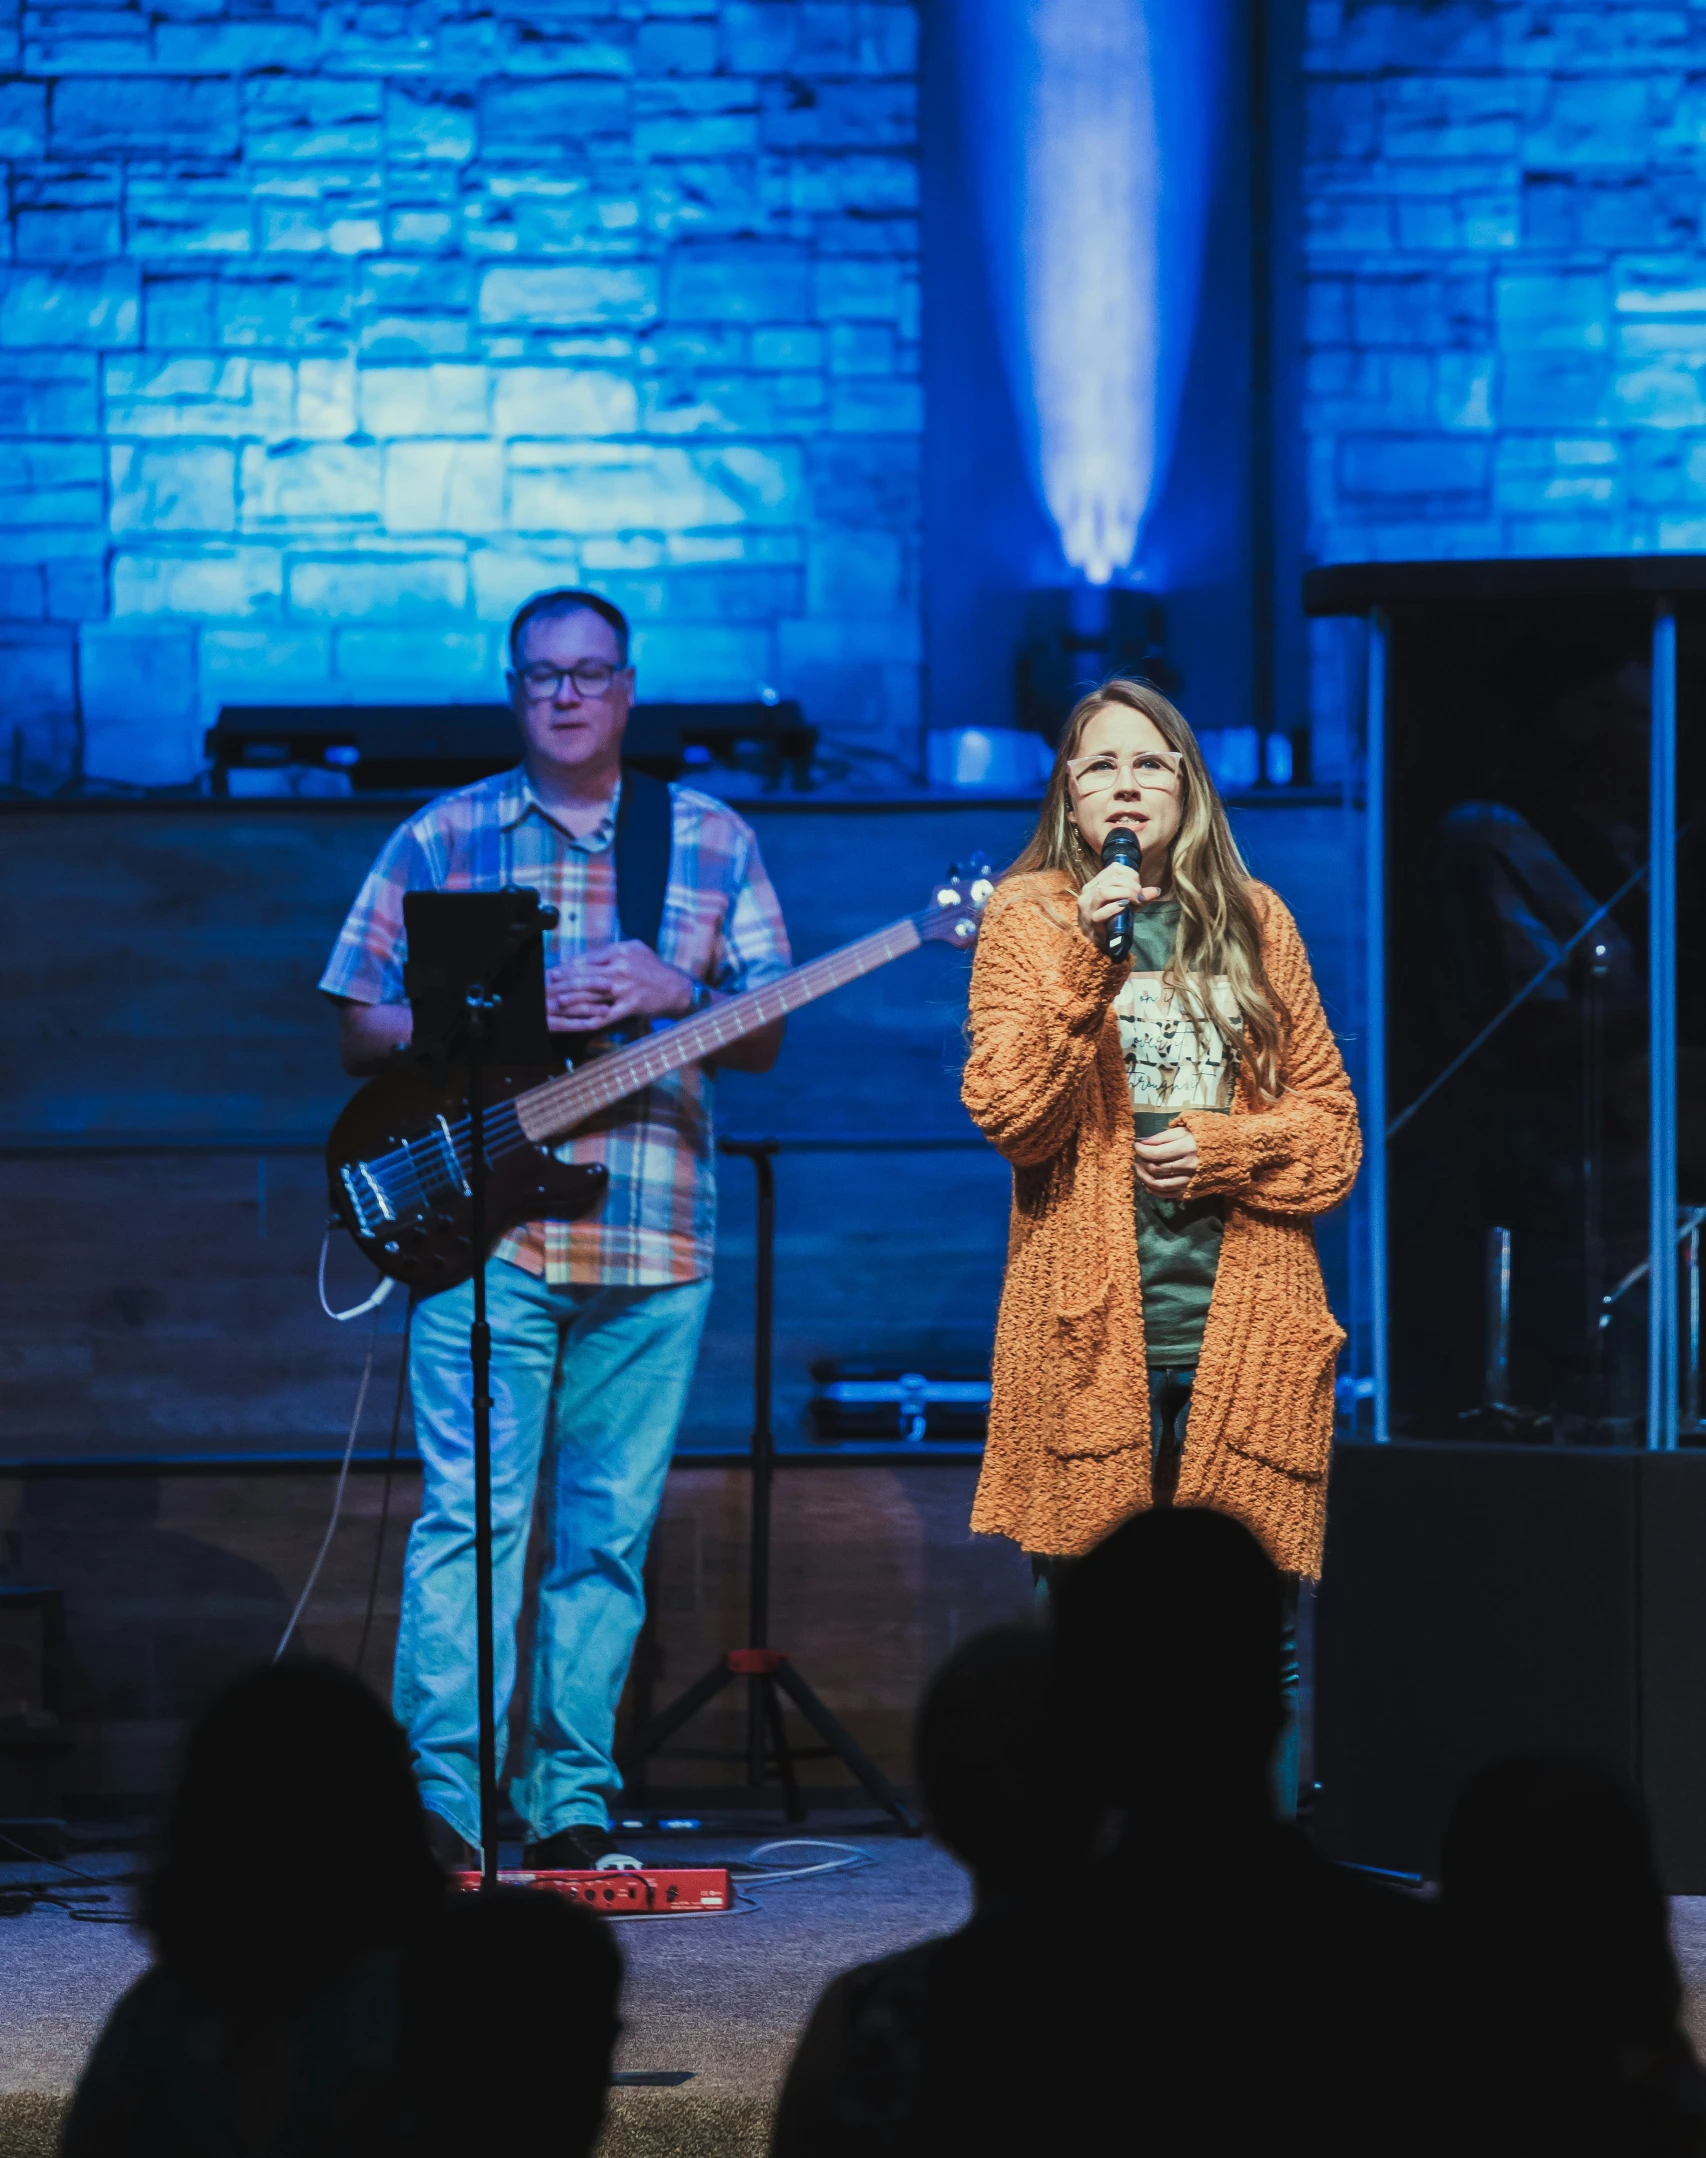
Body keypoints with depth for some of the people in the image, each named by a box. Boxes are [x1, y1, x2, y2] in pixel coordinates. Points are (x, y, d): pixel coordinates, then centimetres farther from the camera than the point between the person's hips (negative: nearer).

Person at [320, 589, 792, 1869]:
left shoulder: (712, 842, 13)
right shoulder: (440, 841, 9)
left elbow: (764, 1039, 10)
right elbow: (360, 1032, 6)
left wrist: (677, 994, -11)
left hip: (653, 1238, 2)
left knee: (611, 1528, 3)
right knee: (473, 1510, -12)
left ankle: (571, 1803, 8)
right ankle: (443, 1799, -14)